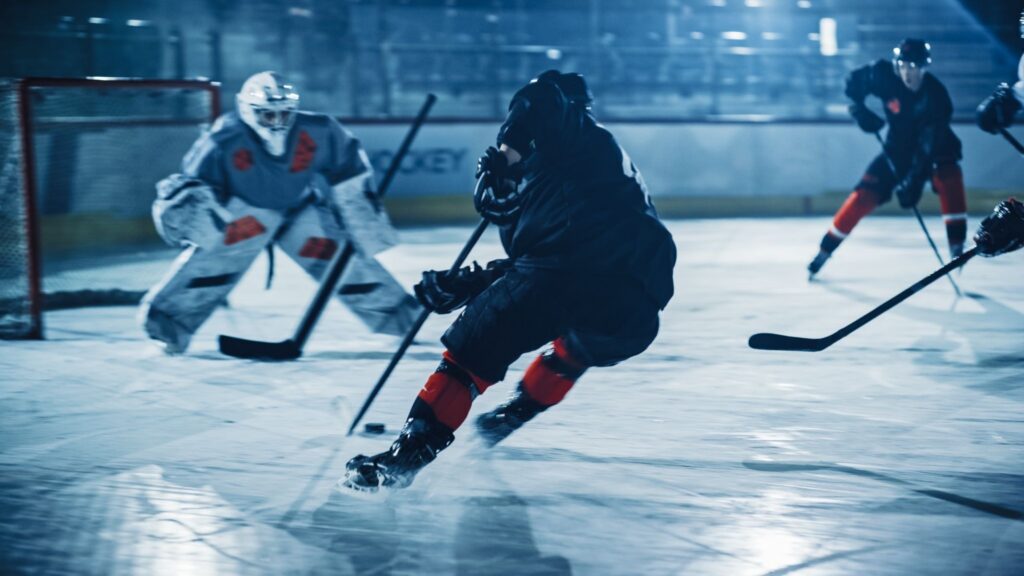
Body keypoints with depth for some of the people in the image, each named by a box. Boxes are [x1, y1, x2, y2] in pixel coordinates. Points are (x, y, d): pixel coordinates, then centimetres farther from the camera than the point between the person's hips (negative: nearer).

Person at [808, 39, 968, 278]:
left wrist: (914, 179, -44)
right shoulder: (886, 76, -21)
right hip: (898, 149, 3)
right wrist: (859, 108, -17)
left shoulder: (936, 96, -31)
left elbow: (929, 145, -37)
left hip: (934, 151, -3)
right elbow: (854, 81, -1)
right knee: (864, 195, -8)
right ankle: (825, 249, 6)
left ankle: (957, 245, -28)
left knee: (949, 177, -34)